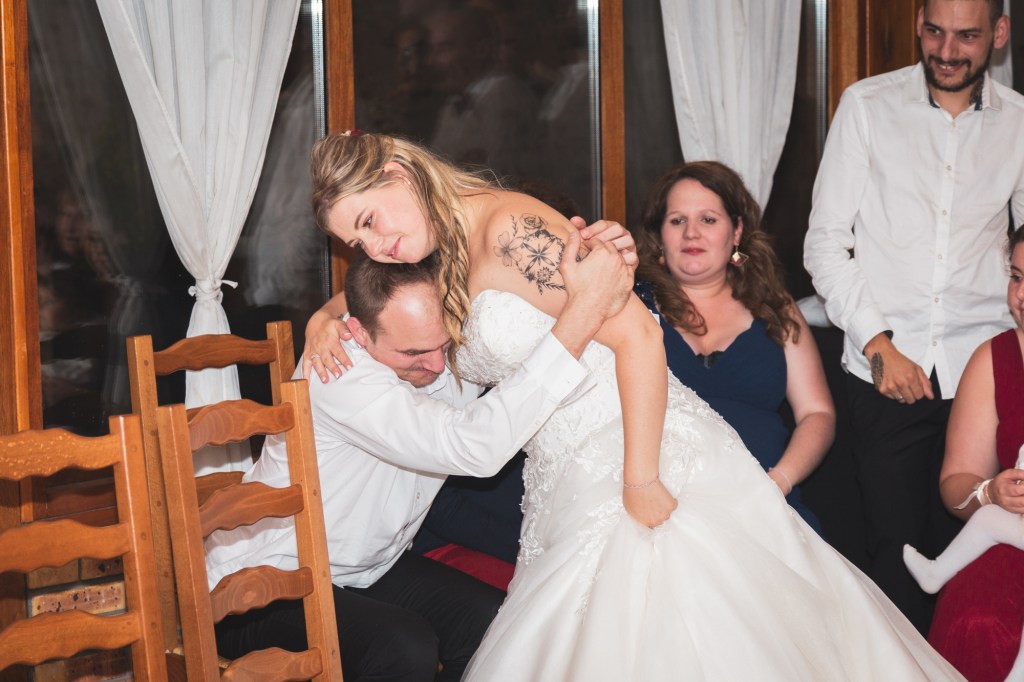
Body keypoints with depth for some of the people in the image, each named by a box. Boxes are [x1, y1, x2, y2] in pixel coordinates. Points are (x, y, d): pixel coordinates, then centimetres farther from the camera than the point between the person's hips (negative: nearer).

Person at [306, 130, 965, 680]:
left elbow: (637, 335, -22)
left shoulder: (511, 229, -17)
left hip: (653, 457, -9)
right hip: (570, 482, 9)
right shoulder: (448, 258, 12)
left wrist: (640, 482, -23)